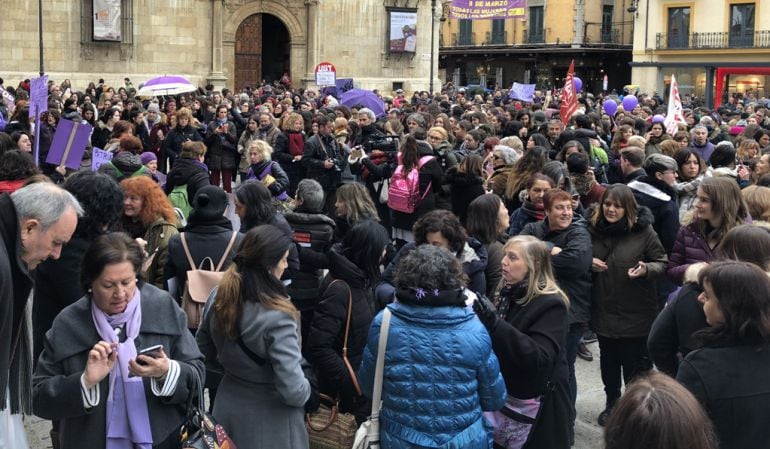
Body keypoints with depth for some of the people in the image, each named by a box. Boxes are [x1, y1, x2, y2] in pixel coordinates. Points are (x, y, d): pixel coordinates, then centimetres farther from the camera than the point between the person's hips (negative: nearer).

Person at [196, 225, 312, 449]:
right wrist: (305, 392, -7)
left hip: (227, 407, 6)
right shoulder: (276, 317, -29)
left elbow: (203, 351, 10)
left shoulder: (217, 298, -8)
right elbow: (293, 391, -27)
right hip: (269, 421, -6)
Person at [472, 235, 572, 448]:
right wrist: (477, 319, -6)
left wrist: (495, 324, -36)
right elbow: (496, 345, 13)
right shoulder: (508, 294, 6)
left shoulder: (550, 304, -16)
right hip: (502, 398, 6)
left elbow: (540, 358, -29)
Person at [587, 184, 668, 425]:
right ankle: (612, 401, 39)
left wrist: (646, 269, -26)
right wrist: (589, 263, -8)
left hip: (636, 313, -4)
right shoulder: (594, 229, 0)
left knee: (636, 364, 6)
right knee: (608, 361, 20)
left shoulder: (643, 231, -12)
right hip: (604, 311, 4)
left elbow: (662, 263, -6)